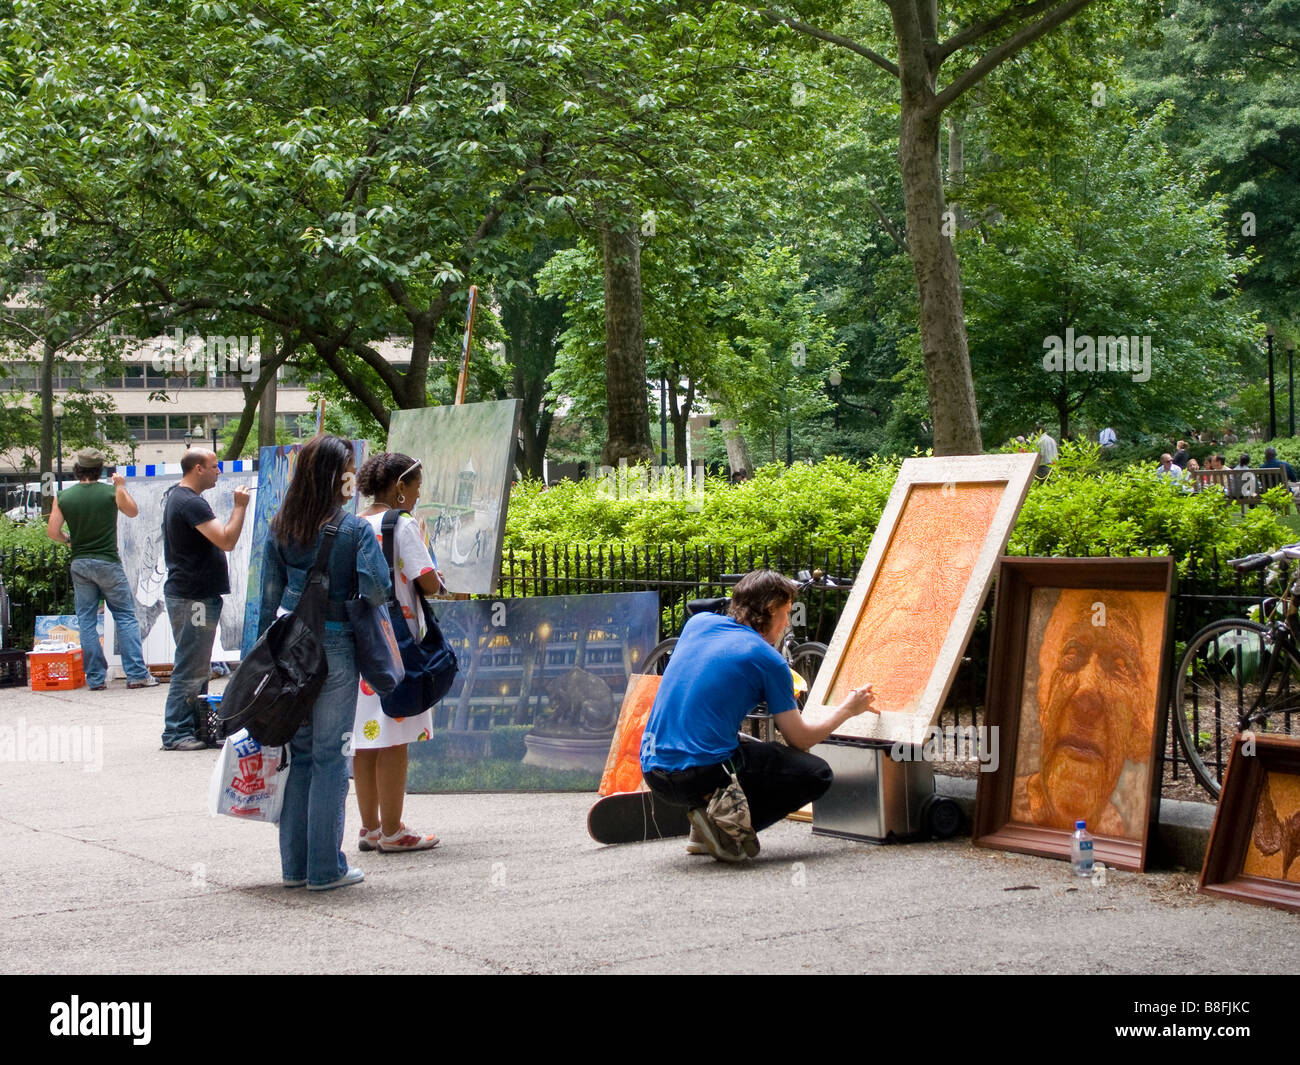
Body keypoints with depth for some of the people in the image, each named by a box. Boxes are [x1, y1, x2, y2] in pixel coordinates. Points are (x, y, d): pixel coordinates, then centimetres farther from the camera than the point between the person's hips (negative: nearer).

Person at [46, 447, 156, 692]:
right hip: (108, 562, -2)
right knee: (126, 617, 4)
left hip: (80, 564, 2)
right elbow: (132, 511, 11)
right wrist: (122, 486, 22)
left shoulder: (63, 497, -2)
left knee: (87, 621, 8)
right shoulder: (112, 492, -7)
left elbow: (52, 531, -4)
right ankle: (137, 674, -1)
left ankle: (95, 678, 7)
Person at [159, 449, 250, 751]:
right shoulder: (191, 503, -19)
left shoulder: (175, 496, 15)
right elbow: (227, 540, -24)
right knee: (190, 668, -6)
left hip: (187, 593, 11)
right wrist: (240, 506, -15)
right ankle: (176, 732, -3)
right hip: (193, 598, -11)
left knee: (196, 667, 15)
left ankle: (192, 727, 21)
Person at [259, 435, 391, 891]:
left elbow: (269, 596, 9)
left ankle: (294, 864, 18)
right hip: (335, 648, -5)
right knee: (330, 757, 3)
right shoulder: (354, 529, -9)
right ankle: (325, 868, 8)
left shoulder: (280, 528, 5)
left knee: (299, 753, 13)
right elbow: (377, 590, -17)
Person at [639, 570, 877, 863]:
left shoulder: (698, 623, 12)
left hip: (652, 772, 7)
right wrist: (847, 710, 21)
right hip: (701, 777, -7)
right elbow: (800, 739, 4)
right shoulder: (769, 660, -4)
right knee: (818, 774, 8)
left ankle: (703, 831, 14)